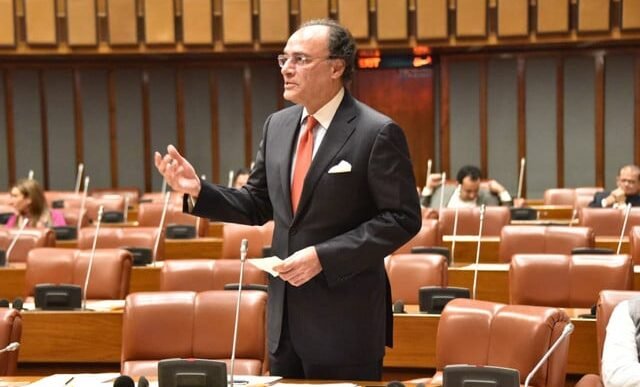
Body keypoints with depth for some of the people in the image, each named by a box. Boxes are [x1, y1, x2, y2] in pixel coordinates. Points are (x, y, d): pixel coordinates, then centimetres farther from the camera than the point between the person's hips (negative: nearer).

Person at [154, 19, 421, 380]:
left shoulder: (378, 133, -13)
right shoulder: (278, 125, 7)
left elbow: (402, 219, -14)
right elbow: (258, 205, 13)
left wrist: (324, 256, -20)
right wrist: (198, 189, -3)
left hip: (346, 317, -6)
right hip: (285, 312, 6)